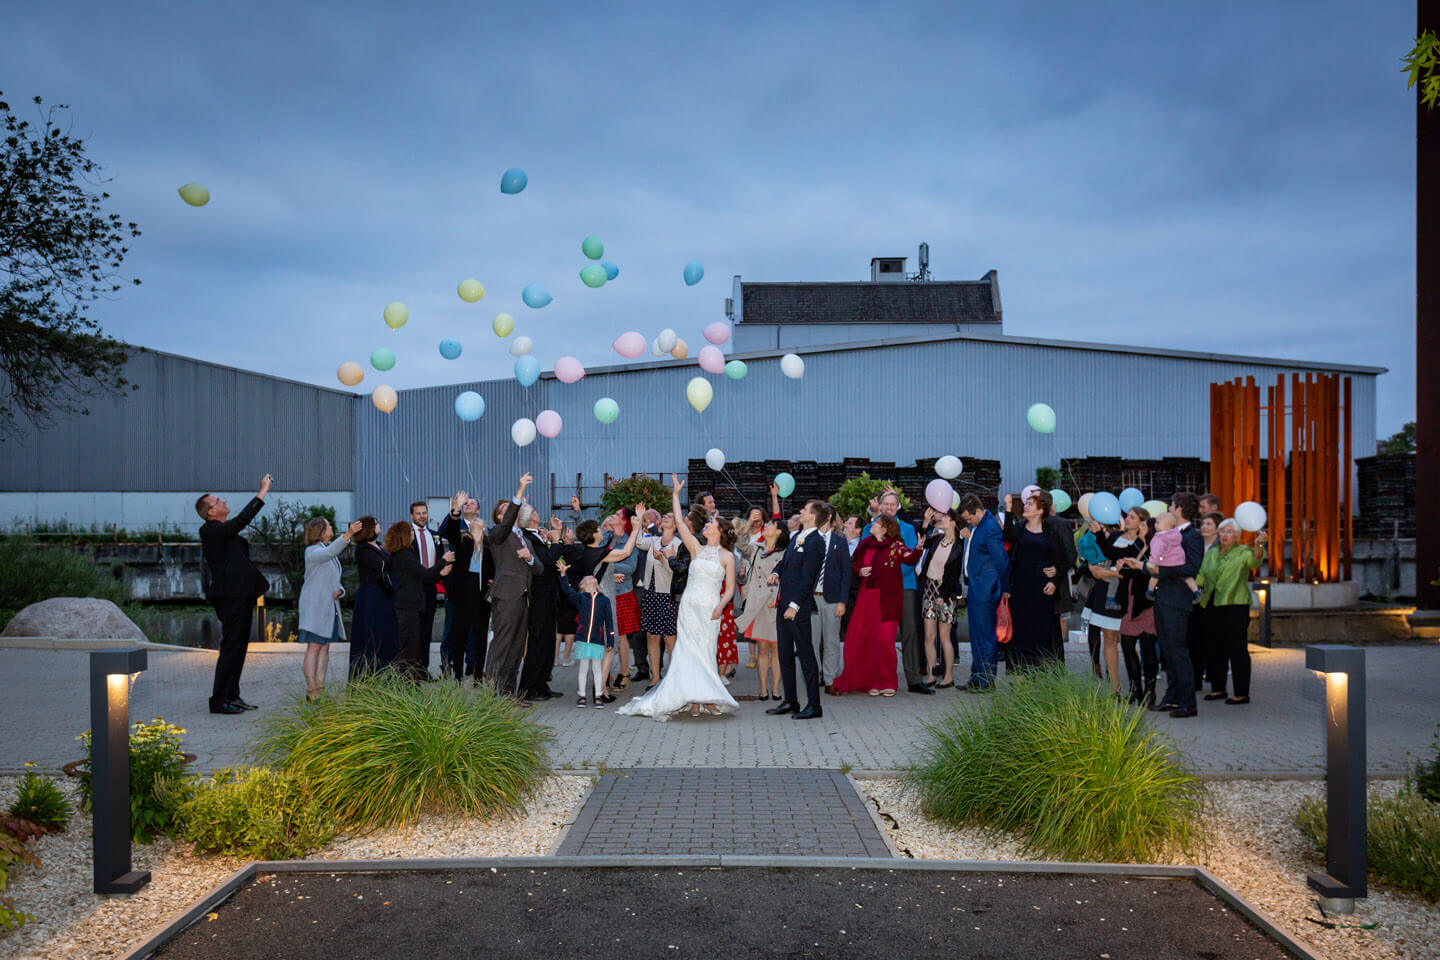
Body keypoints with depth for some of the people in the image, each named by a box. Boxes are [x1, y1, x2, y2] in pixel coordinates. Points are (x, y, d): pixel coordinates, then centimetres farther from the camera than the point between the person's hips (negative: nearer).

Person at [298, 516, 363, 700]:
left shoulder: (333, 555, 20)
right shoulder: (312, 551, -7)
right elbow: (329, 552, -30)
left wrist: (339, 591, 0)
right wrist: (348, 534, -41)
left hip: (330, 606, 8)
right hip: (314, 605, -8)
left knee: (325, 647, 6)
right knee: (314, 647, -9)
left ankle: (320, 688, 9)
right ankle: (311, 690, -8)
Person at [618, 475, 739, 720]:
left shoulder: (727, 556, 5)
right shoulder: (696, 548, 11)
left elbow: (730, 588, 4)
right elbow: (680, 523, 3)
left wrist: (721, 606, -13)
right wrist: (675, 495, 0)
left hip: (710, 609, -2)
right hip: (689, 605, 2)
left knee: (705, 651, -2)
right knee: (689, 650, -4)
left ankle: (707, 698, 3)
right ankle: (693, 700, -4)